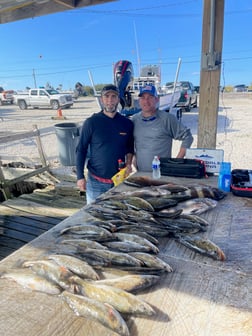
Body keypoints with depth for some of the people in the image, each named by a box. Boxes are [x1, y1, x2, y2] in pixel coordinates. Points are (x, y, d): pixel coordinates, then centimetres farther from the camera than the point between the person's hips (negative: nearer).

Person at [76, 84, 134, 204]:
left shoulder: (127, 123, 3)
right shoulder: (91, 122, -5)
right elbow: (81, 150, -2)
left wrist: (128, 163, -3)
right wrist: (80, 176, -6)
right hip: (96, 181, -2)